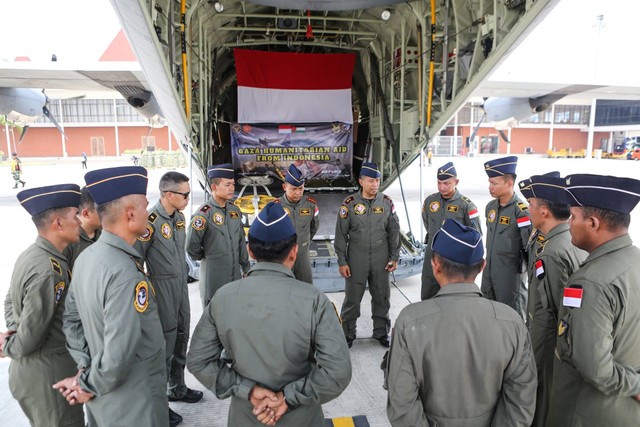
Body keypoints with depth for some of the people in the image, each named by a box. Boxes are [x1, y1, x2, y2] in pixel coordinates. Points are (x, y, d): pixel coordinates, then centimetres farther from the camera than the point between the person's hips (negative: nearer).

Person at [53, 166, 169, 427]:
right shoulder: (125, 273, -30)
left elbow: (71, 319, 5)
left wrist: (85, 369, 2)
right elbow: (118, 354, -31)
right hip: (134, 401, -7)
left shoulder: (86, 257, -2)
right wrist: (89, 385, -14)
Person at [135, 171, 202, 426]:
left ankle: (177, 388, 38)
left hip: (181, 286, 8)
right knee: (164, 346, 3)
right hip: (163, 290, -8)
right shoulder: (151, 221, -20)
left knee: (180, 341, 19)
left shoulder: (179, 217, 6)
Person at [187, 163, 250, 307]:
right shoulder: (204, 213, -16)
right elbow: (192, 245, -14)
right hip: (214, 273, -6)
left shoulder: (235, 210, 5)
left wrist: (246, 267, 11)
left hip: (235, 272, 6)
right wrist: (203, 257, 3)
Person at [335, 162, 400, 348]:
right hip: (356, 261, -2)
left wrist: (394, 258, 6)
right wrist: (342, 262, -5)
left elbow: (394, 232, 7)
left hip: (381, 261, 2)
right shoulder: (349, 204, -7)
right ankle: (347, 334, 25)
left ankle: (381, 332, 32)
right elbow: (341, 235, -4)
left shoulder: (386, 202, 1)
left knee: (381, 298, 14)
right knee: (352, 298, 7)